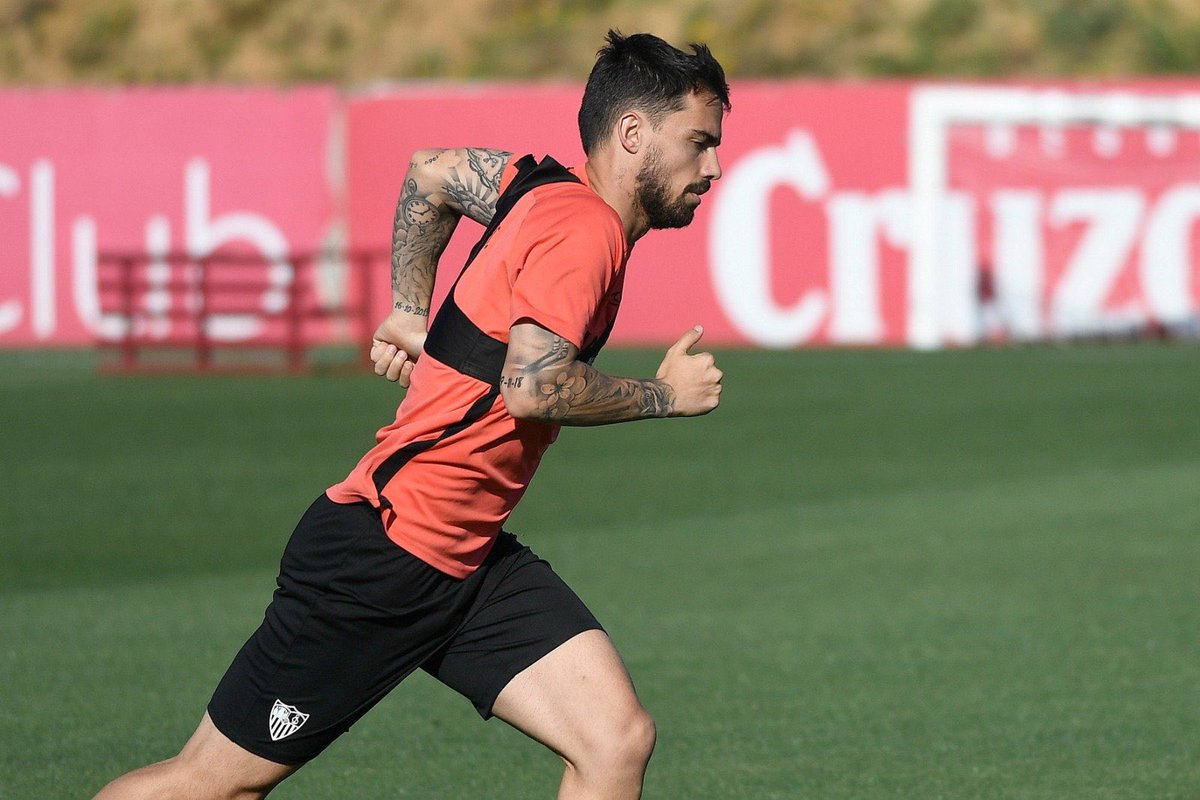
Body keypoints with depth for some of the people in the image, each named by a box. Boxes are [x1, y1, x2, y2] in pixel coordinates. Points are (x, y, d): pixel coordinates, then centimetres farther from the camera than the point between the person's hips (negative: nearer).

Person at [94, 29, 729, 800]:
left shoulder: (551, 187, 8)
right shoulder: (581, 227, -19)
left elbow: (432, 170, 25)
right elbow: (533, 387, -31)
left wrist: (413, 309, 22)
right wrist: (663, 394, -16)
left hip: (471, 561, 9)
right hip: (384, 555, -9)